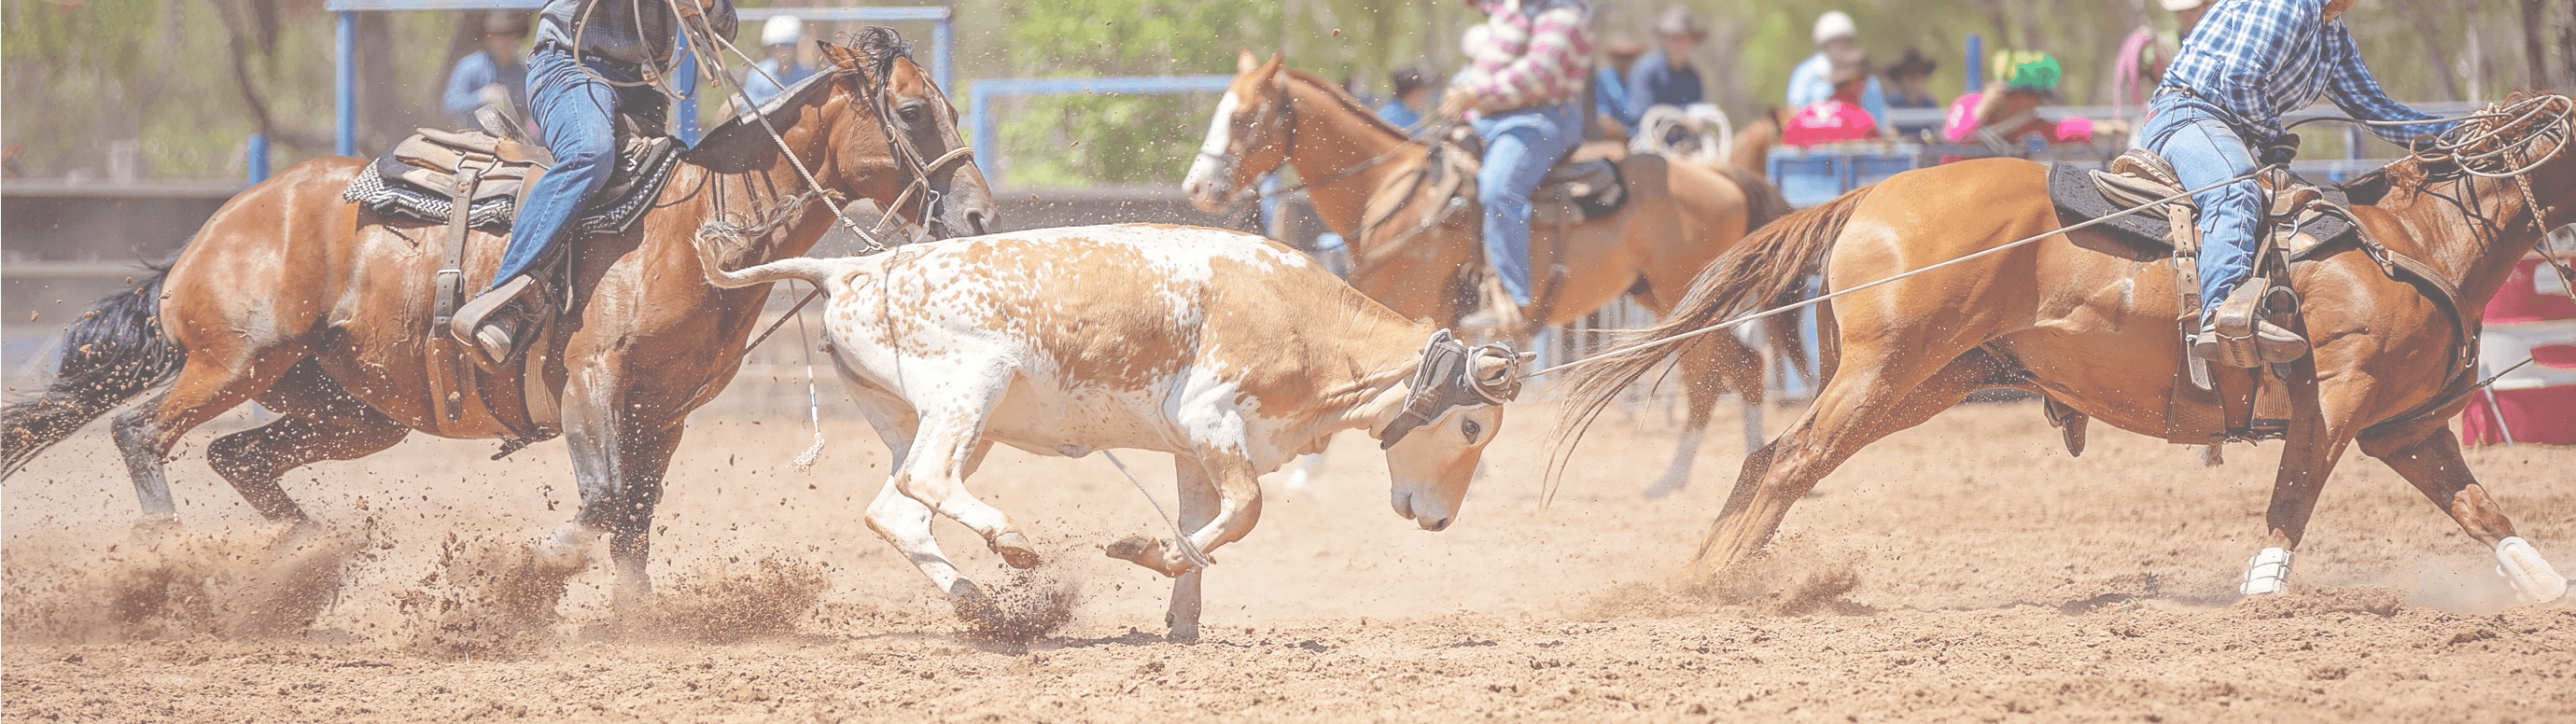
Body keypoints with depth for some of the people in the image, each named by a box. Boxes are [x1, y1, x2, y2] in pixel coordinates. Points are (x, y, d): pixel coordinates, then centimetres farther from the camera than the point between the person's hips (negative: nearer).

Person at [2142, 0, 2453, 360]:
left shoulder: (2336, 39, 23)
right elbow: (2240, 77, -20)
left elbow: (2374, 108, 26)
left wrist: (2455, 131, 16)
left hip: (2234, 133, 11)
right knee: (2236, 193, -37)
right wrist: (2273, 140, -6)